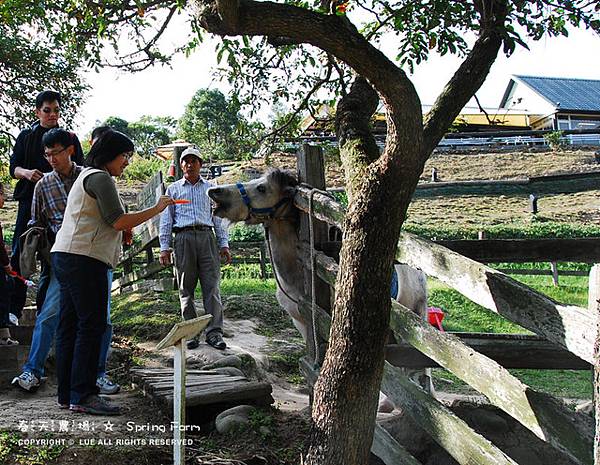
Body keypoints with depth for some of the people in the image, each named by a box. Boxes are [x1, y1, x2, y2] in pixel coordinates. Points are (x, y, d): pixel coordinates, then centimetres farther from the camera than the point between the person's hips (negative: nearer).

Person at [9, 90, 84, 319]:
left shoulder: (69, 138, 11)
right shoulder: (26, 136, 12)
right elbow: (13, 167, 7)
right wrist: (26, 173, -15)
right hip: (29, 200, 0)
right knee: (19, 254, -4)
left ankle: (44, 309, 8)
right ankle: (14, 308, 2)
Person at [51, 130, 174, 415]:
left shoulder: (86, 176, 27)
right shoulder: (100, 178, -6)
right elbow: (118, 221, -13)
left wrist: (123, 230, 17)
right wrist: (156, 209, -5)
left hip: (65, 257, 11)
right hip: (84, 259, -11)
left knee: (70, 326, 8)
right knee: (92, 325, -9)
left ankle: (67, 394, 12)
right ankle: (83, 395, -8)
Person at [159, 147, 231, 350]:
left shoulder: (210, 188, 18)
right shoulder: (173, 189, 15)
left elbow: (218, 217, 17)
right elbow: (166, 219, 11)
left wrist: (224, 244, 8)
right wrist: (164, 247, 1)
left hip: (207, 237, 0)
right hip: (184, 238, 0)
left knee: (211, 286, -6)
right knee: (186, 288, 1)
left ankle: (214, 332, -6)